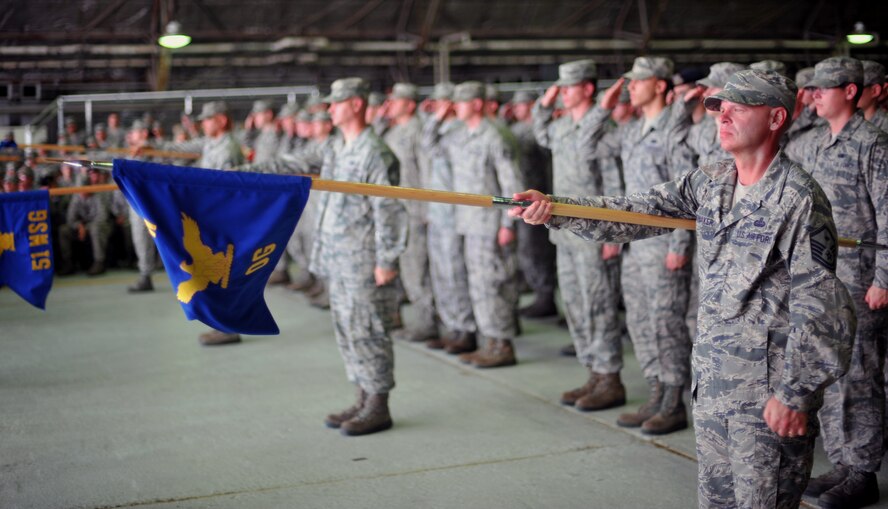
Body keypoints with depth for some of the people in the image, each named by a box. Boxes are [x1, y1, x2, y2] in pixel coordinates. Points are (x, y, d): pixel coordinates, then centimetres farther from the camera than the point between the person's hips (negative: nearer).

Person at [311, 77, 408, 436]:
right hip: (340, 262, 9)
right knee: (346, 331, 13)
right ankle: (364, 400, 22)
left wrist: (386, 261, -20)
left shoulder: (374, 154, -13)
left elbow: (389, 211, -17)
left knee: (366, 333, -5)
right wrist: (323, 256, 19)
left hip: (364, 263, -9)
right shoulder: (338, 153, 15)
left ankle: (378, 407, 4)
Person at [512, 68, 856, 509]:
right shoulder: (708, 183, 8)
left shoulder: (797, 196, -14)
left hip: (767, 390, -7)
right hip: (711, 379, 7)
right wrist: (553, 209, -8)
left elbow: (818, 304, -16)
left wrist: (797, 393, -17)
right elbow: (635, 213, 5)